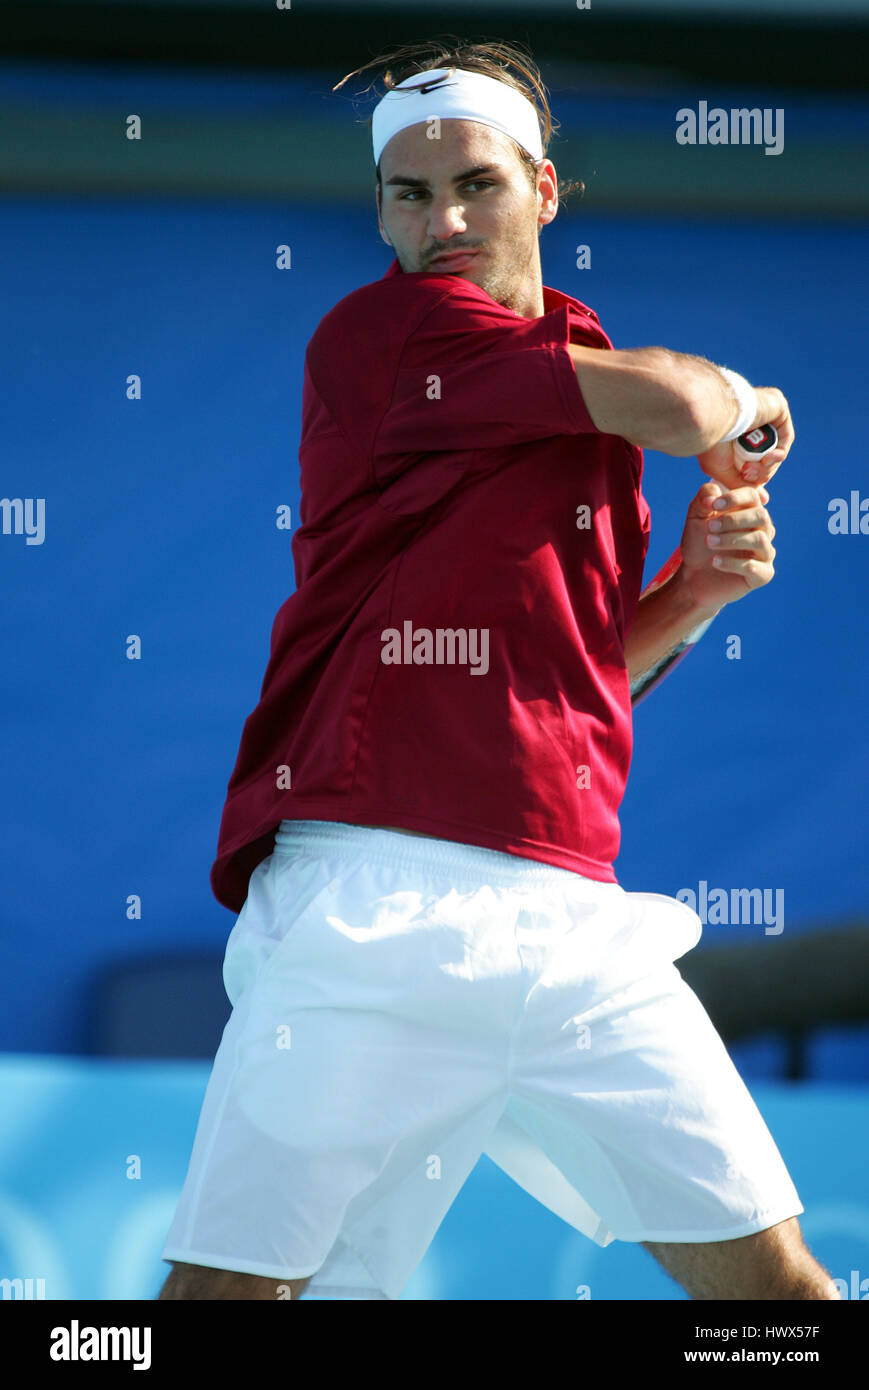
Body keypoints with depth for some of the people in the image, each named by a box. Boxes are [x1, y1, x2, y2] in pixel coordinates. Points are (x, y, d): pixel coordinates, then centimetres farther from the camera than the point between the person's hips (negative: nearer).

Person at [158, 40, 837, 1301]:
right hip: (372, 901, -6)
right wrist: (743, 401, 10)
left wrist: (697, 587, 9)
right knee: (227, 1285, -12)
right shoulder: (374, 336, -2)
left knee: (771, 1280, 0)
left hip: (574, 922, 6)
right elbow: (680, 406, -12)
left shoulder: (591, 379, 21)